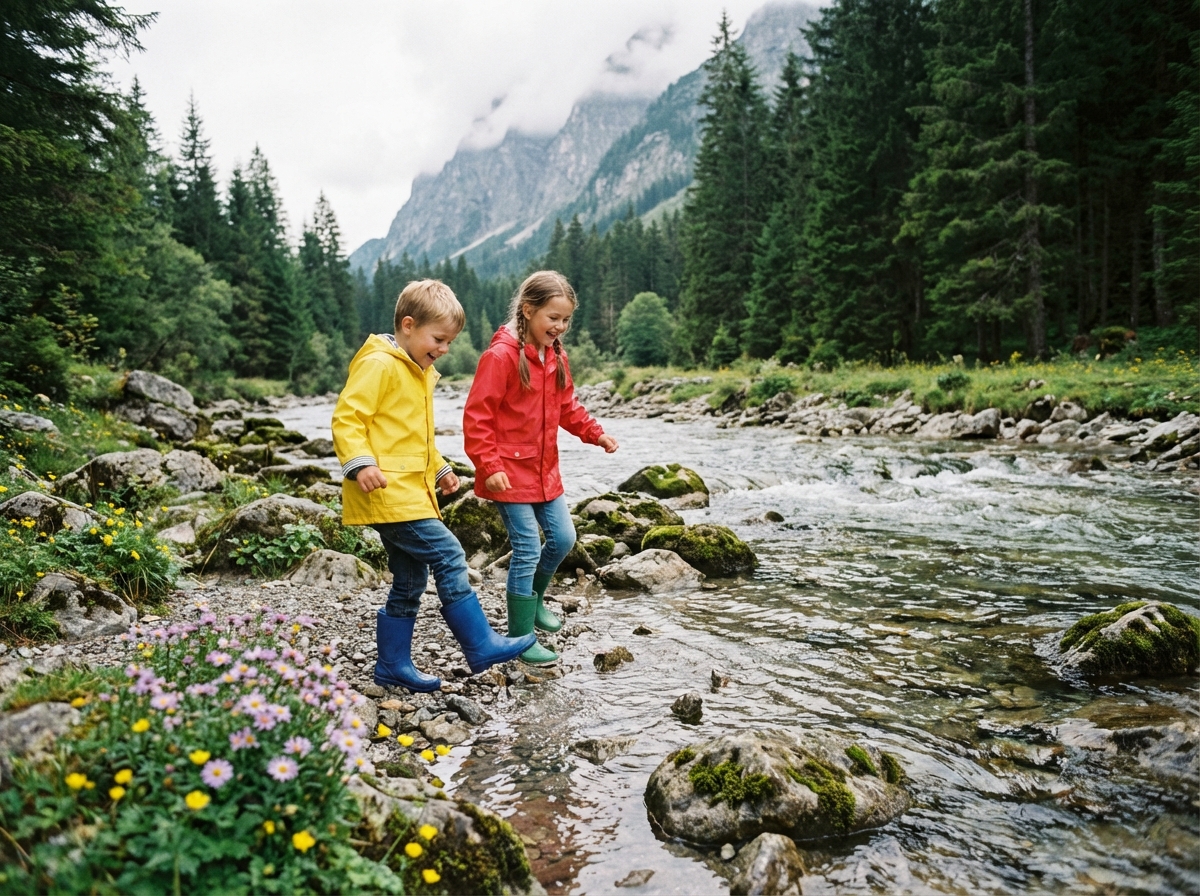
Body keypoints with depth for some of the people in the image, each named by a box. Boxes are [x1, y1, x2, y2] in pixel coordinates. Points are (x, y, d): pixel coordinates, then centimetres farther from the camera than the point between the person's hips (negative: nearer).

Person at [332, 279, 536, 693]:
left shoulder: (418, 372, 20)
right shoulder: (379, 364, -11)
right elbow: (346, 419, -17)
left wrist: (439, 469, 27)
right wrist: (361, 464, -29)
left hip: (409, 491, 10)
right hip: (387, 491, -10)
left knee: (409, 581, 12)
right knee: (448, 555, -13)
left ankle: (393, 664, 23)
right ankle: (481, 645, -5)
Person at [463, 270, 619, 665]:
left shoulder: (556, 356, 7)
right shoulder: (501, 355, -17)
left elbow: (567, 406, 18)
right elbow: (476, 416, -18)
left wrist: (594, 432, 4)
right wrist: (489, 466, -22)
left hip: (544, 469, 8)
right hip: (510, 472, -8)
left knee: (563, 538, 13)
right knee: (527, 549, -5)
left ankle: (534, 600, 39)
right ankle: (520, 639, 9)